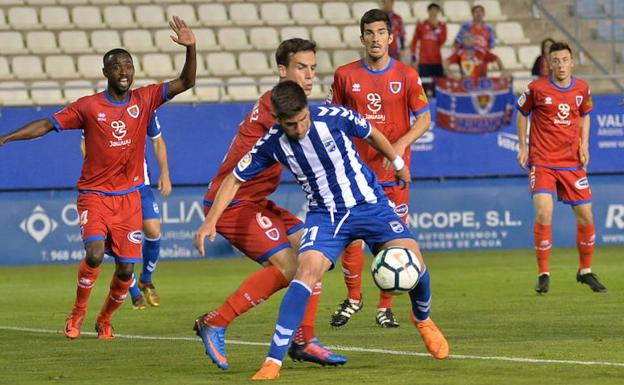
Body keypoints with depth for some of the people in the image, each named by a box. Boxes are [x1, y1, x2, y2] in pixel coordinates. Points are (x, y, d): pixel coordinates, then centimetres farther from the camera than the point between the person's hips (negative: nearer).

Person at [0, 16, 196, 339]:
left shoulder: (144, 100, 2)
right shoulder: (88, 106, -3)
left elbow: (185, 82, -2)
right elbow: (47, 124, -2)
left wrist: (190, 49, -18)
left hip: (129, 197, 2)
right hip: (94, 194, -2)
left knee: (126, 268, -1)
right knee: (95, 254, -23)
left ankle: (104, 320, 25)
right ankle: (76, 316, -2)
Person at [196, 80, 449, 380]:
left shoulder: (335, 117, -17)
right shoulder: (273, 144, -13)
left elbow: (371, 134, 4)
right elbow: (235, 179, 0)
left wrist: (398, 163, 20)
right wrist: (210, 222, -9)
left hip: (369, 204, 0)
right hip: (325, 215, 0)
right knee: (307, 271, -26)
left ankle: (423, 320, 21)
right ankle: (273, 361, -26)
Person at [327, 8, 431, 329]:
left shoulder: (407, 76, 0)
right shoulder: (345, 75, 3)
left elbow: (424, 118, 2)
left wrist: (402, 143, -14)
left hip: (394, 171, -1)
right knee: (350, 238, -4)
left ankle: (385, 307, 11)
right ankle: (353, 298, 16)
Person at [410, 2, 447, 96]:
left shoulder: (442, 25, 7)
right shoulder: (421, 25, 4)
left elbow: (442, 41, -6)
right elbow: (415, 41, 7)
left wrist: (436, 28, -13)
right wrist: (413, 55, 1)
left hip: (437, 60, 1)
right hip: (424, 61, -1)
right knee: (423, 84, -3)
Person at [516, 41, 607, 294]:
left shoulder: (582, 89, 3)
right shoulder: (537, 89, -7)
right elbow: (522, 113, 9)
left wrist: (584, 144, 7)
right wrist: (523, 147, 3)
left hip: (572, 162, 4)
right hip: (542, 162, -4)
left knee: (586, 217, 5)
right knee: (543, 213, -19)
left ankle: (585, 271, 25)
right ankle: (543, 275, -7)